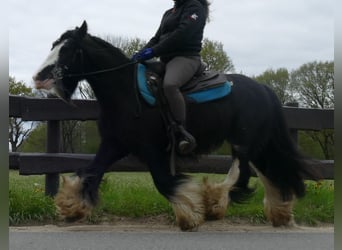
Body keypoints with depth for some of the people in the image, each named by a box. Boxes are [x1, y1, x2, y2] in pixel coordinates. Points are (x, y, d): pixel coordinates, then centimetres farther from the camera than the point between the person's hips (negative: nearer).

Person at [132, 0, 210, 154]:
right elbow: (157, 38, 20)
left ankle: (182, 133, -40)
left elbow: (182, 34, -16)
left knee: (169, 84, -38)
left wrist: (153, 51, -19)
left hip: (186, 57, -10)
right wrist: (141, 54, 0)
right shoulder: (169, 13, 25)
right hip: (166, 60, 10)